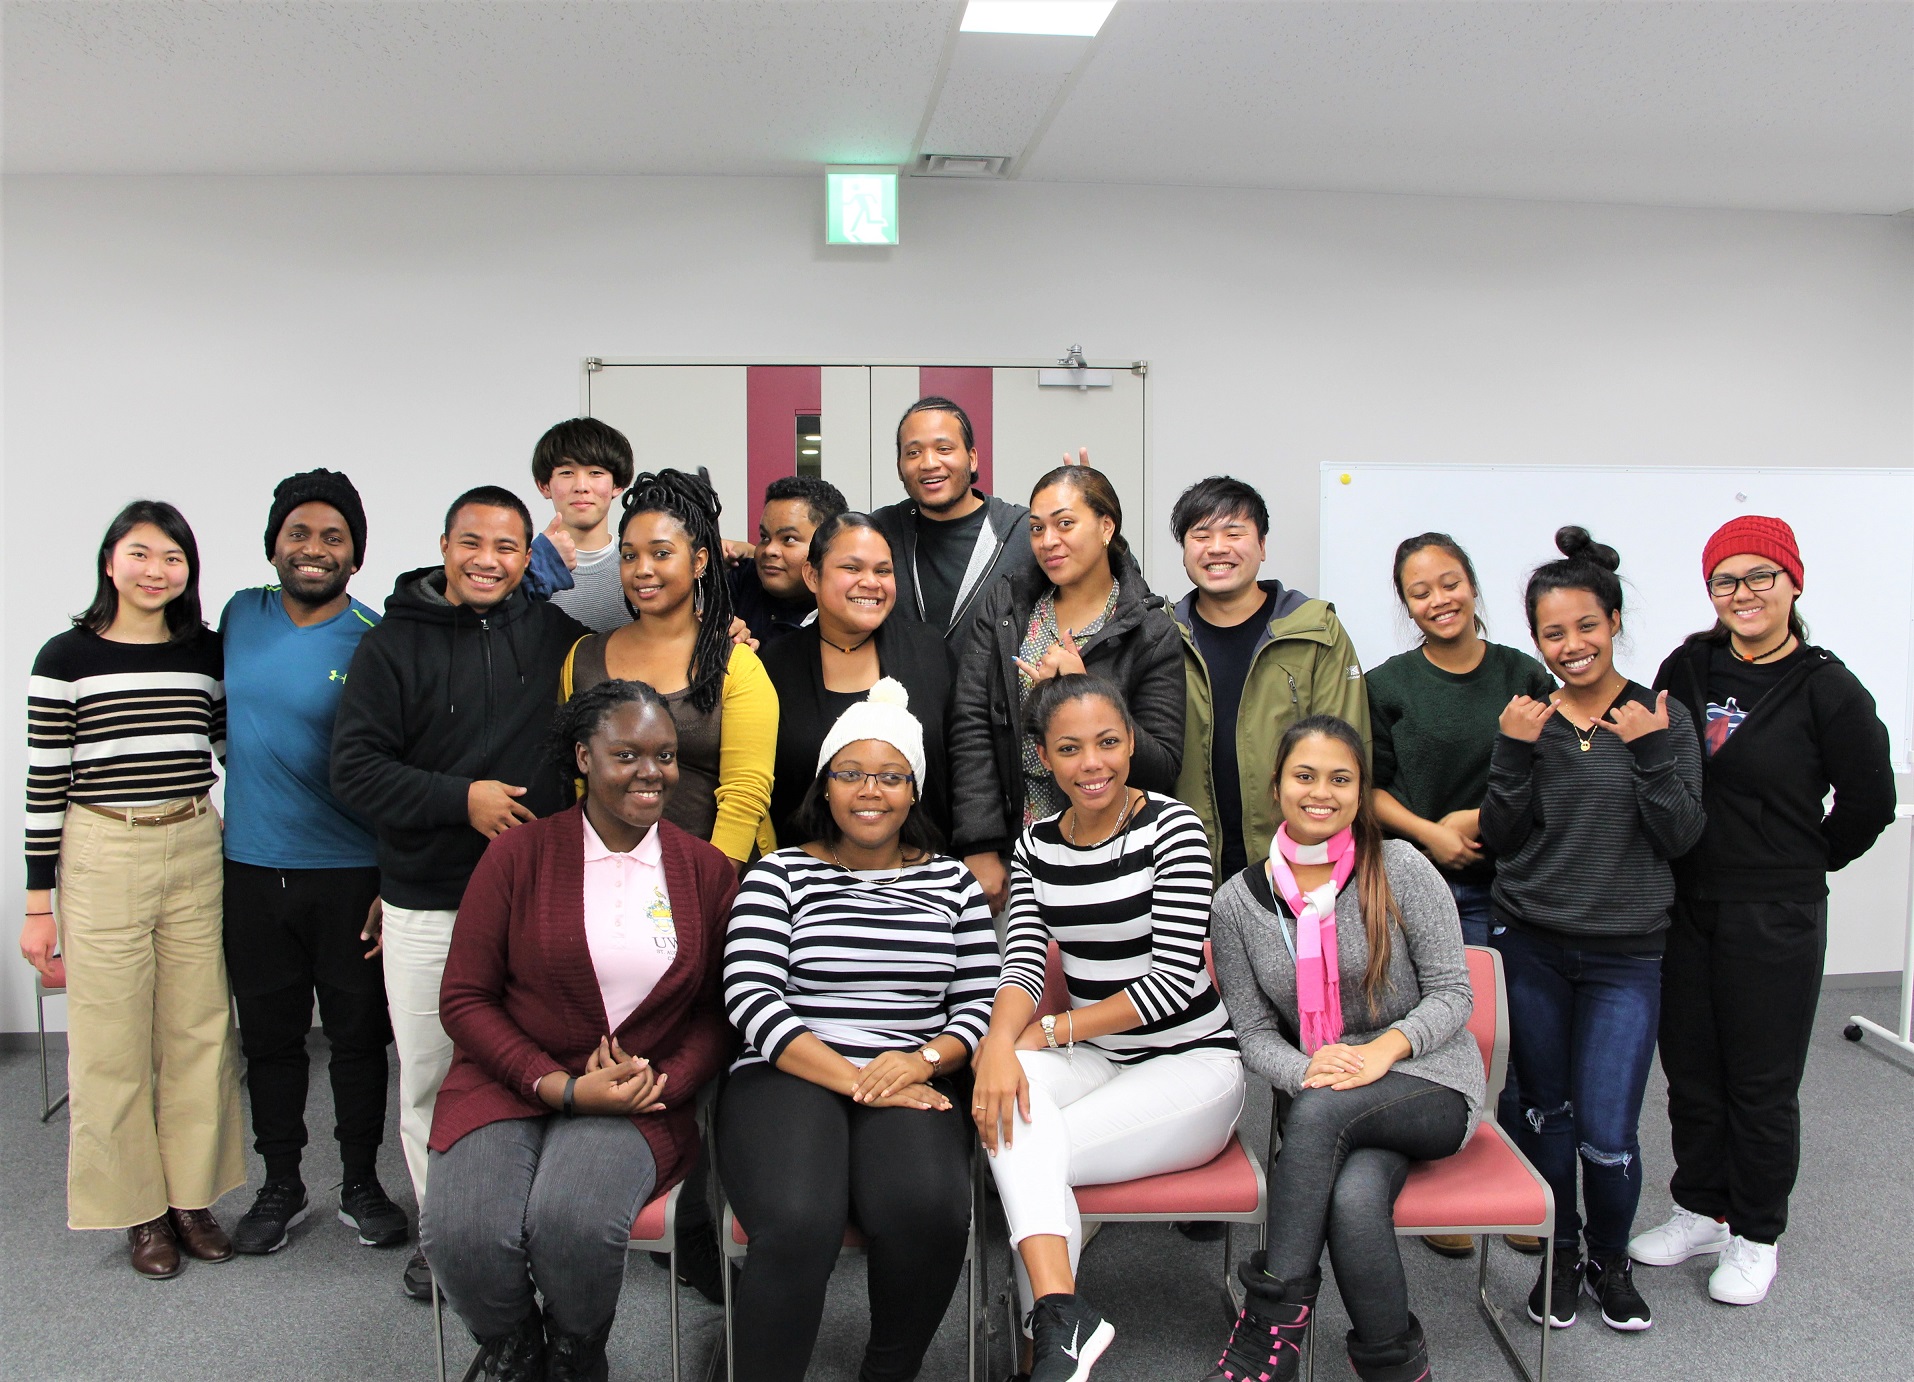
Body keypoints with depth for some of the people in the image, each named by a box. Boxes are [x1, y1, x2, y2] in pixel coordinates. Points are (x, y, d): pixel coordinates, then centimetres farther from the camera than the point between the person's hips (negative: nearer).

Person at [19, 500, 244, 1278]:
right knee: (113, 1043, 4)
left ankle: (193, 1196, 22)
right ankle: (139, 1210, 19)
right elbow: (45, 785, -2)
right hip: (102, 860, -3)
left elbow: (236, 752, 14)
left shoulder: (208, 653, 7)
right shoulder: (67, 657, -2)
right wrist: (39, 905, -3)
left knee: (200, 1034, 7)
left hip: (198, 854, 3)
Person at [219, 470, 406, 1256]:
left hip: (350, 874, -3)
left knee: (358, 1035, 8)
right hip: (251, 868, 4)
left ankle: (361, 1185, 24)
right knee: (268, 1035, 13)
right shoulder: (241, 617, 4)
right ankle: (280, 1186, 28)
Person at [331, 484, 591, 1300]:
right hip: (427, 905, -1)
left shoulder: (555, 633, 5)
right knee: (428, 1076, 9)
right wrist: (460, 797, -16)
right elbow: (353, 768, -6)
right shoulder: (395, 642, -1)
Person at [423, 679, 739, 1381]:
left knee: (573, 1223, -29)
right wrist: (561, 1086, -11)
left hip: (641, 1101, 0)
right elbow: (464, 999, -1)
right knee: (464, 1232, -26)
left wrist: (664, 1082, -11)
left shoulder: (706, 871, 5)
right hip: (510, 1083, 0)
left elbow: (718, 1010, 8)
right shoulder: (518, 855, 1)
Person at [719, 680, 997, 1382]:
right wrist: (854, 1080, -13)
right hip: (788, 1079, -1)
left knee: (929, 1212, -30)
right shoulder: (780, 874, 8)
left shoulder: (952, 882, 16)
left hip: (910, 1085, 2)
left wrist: (922, 1059, -10)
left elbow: (982, 1001, 11)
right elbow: (750, 995, -4)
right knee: (799, 1223, -32)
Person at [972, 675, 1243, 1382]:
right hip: (1095, 1058, 4)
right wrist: (1000, 1043, -27)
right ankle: (1061, 1312, -36)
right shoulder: (1036, 844, 6)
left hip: (1191, 1061, -4)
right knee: (1009, 1086, -30)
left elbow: (1175, 978, -16)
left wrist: (1051, 1029, -17)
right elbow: (1023, 962, -5)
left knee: (1027, 1157, -26)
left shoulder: (1171, 827, -10)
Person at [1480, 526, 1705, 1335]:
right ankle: (1560, 1254, 32)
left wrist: (1650, 753, -18)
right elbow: (1500, 839, -2)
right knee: (1544, 1113, 12)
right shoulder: (1527, 720, 1)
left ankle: (1611, 1259, 25)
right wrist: (1514, 753, -15)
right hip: (1530, 947, 1)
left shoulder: (1661, 717, -2)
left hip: (1625, 955, -1)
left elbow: (1681, 836, -6)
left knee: (1608, 1131, -3)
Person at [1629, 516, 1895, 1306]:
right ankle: (1701, 1210, 32)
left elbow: (1869, 802, -1)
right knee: (1690, 1069, 14)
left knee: (1761, 1081, 7)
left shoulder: (1826, 689, -9)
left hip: (1775, 917, -4)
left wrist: (1805, 864, 7)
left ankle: (1756, 1236, 25)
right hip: (1683, 905, 4)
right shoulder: (1686, 670, 3)